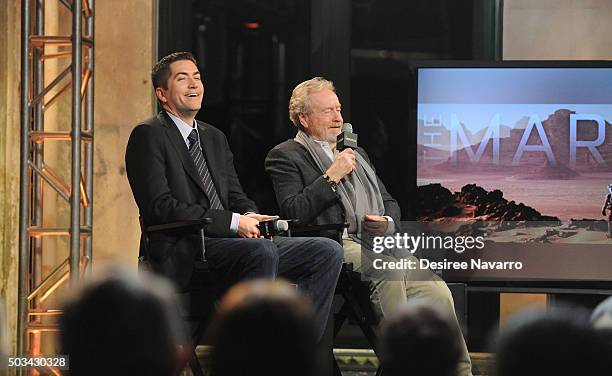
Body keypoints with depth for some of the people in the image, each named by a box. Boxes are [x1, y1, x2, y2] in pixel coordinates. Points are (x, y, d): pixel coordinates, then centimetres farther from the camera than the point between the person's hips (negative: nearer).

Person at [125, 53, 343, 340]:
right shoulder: (148, 136, -1)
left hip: (228, 241, 8)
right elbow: (160, 206, -12)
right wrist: (233, 222, -17)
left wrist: (250, 217, -5)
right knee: (262, 251, -36)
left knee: (328, 252, -8)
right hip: (183, 252, -8)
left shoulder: (215, 138, 25)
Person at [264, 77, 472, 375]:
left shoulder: (356, 154, 30)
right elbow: (293, 212, -7)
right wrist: (332, 177, -8)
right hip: (336, 246, -6)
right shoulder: (285, 156, 8)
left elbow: (390, 204, 30)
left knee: (437, 293, -18)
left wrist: (387, 222, 6)